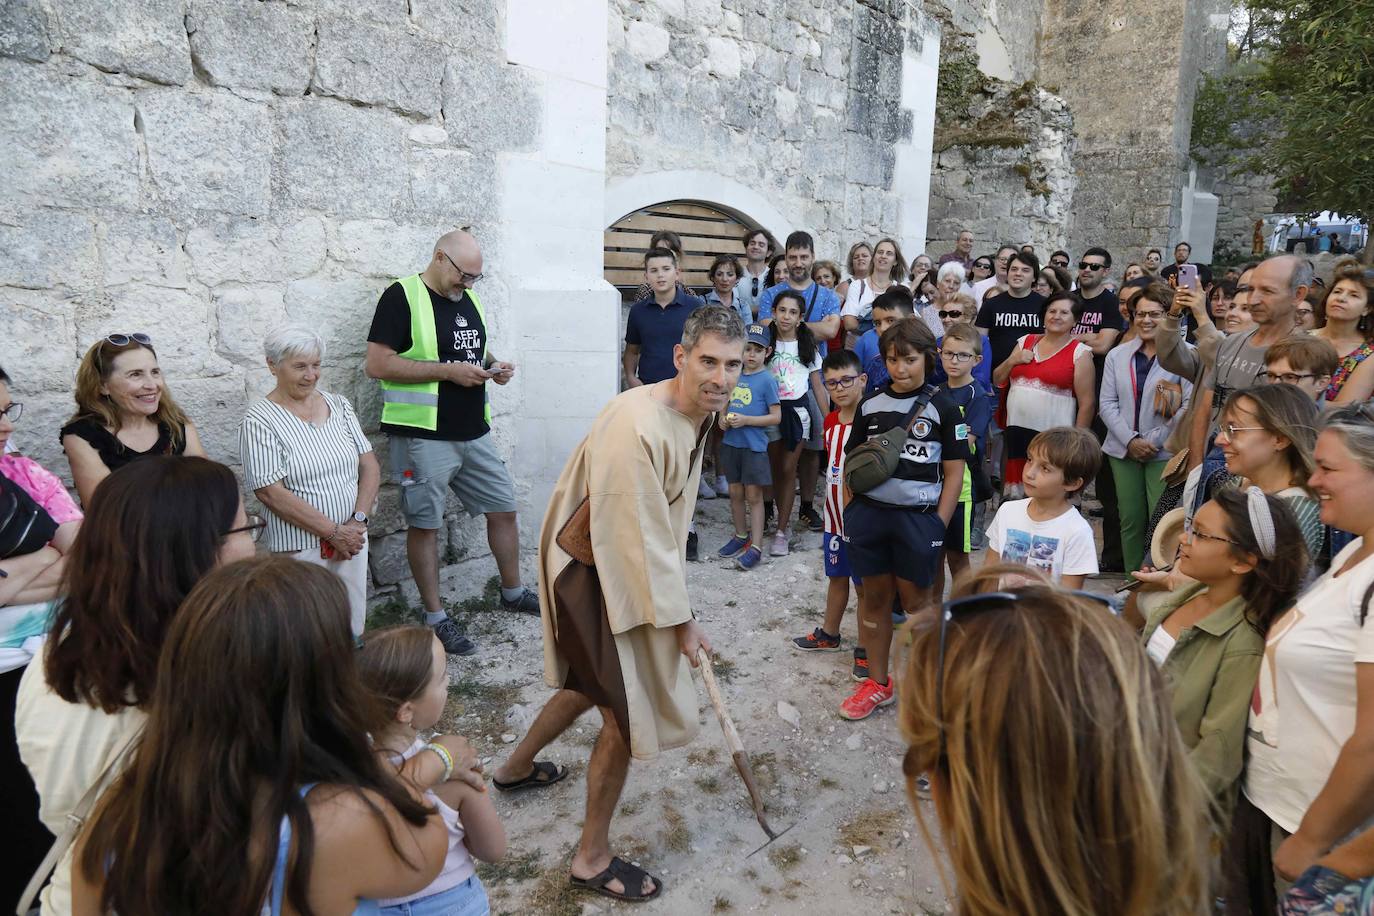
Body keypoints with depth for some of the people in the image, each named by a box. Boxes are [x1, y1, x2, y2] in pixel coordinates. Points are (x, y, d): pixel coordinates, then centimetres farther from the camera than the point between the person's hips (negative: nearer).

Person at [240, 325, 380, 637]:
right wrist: (333, 532, -14)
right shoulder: (259, 420, -7)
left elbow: (370, 466, 7)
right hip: (300, 549, -5)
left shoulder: (339, 405, 8)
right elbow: (271, 493, -13)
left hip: (352, 539, 5)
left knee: (353, 633, 11)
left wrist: (358, 520, -8)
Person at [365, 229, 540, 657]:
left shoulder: (467, 298, 13)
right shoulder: (402, 296, -10)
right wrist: (448, 371, -19)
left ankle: (513, 592, 32)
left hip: (474, 433, 7)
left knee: (504, 508, 13)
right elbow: (377, 365, -16)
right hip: (423, 435, -7)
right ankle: (435, 617, 16)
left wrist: (492, 364, 2)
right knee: (424, 523, 3)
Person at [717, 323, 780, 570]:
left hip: (754, 445, -5)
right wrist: (723, 418, -2)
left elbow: (776, 417, -11)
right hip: (731, 442, 5)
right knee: (735, 492, 14)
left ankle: (756, 547, 7)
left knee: (753, 496, 1)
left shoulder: (767, 379, -9)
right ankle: (741, 536, 31)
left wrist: (745, 420, -18)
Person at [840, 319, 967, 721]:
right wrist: (852, 511, 3)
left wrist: (938, 525, -7)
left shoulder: (942, 406, -2)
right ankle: (878, 683, 25)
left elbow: (954, 472, -1)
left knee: (916, 602, 6)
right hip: (869, 512, 3)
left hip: (918, 517, -3)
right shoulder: (870, 405, 7)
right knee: (875, 597, 11)